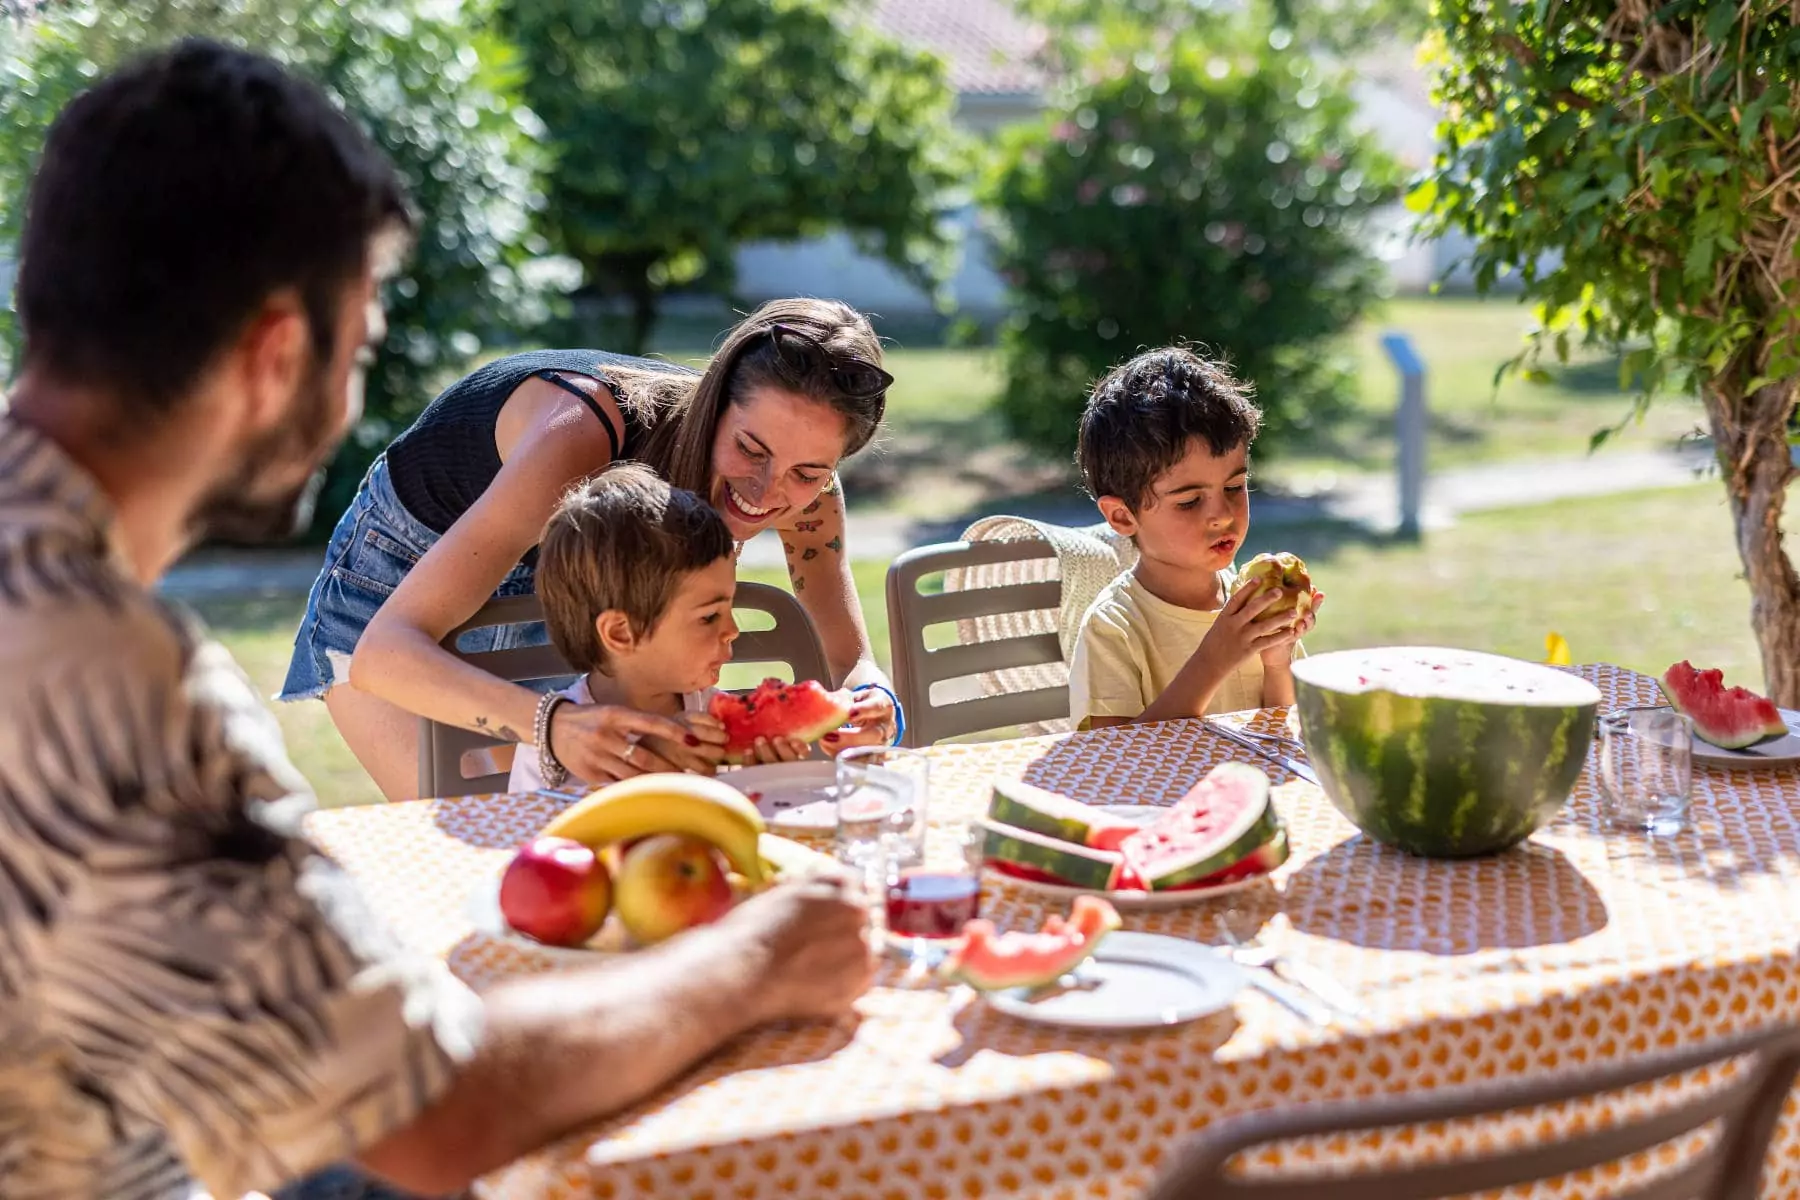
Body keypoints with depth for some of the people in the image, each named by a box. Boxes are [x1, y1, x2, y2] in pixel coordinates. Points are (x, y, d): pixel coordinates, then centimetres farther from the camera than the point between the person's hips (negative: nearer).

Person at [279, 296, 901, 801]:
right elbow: (382, 652, -47)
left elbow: (851, 658, -15)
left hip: (554, 585, 5)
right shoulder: (582, 433, -42)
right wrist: (555, 725, -65)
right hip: (403, 570, -5)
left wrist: (870, 707, -41)